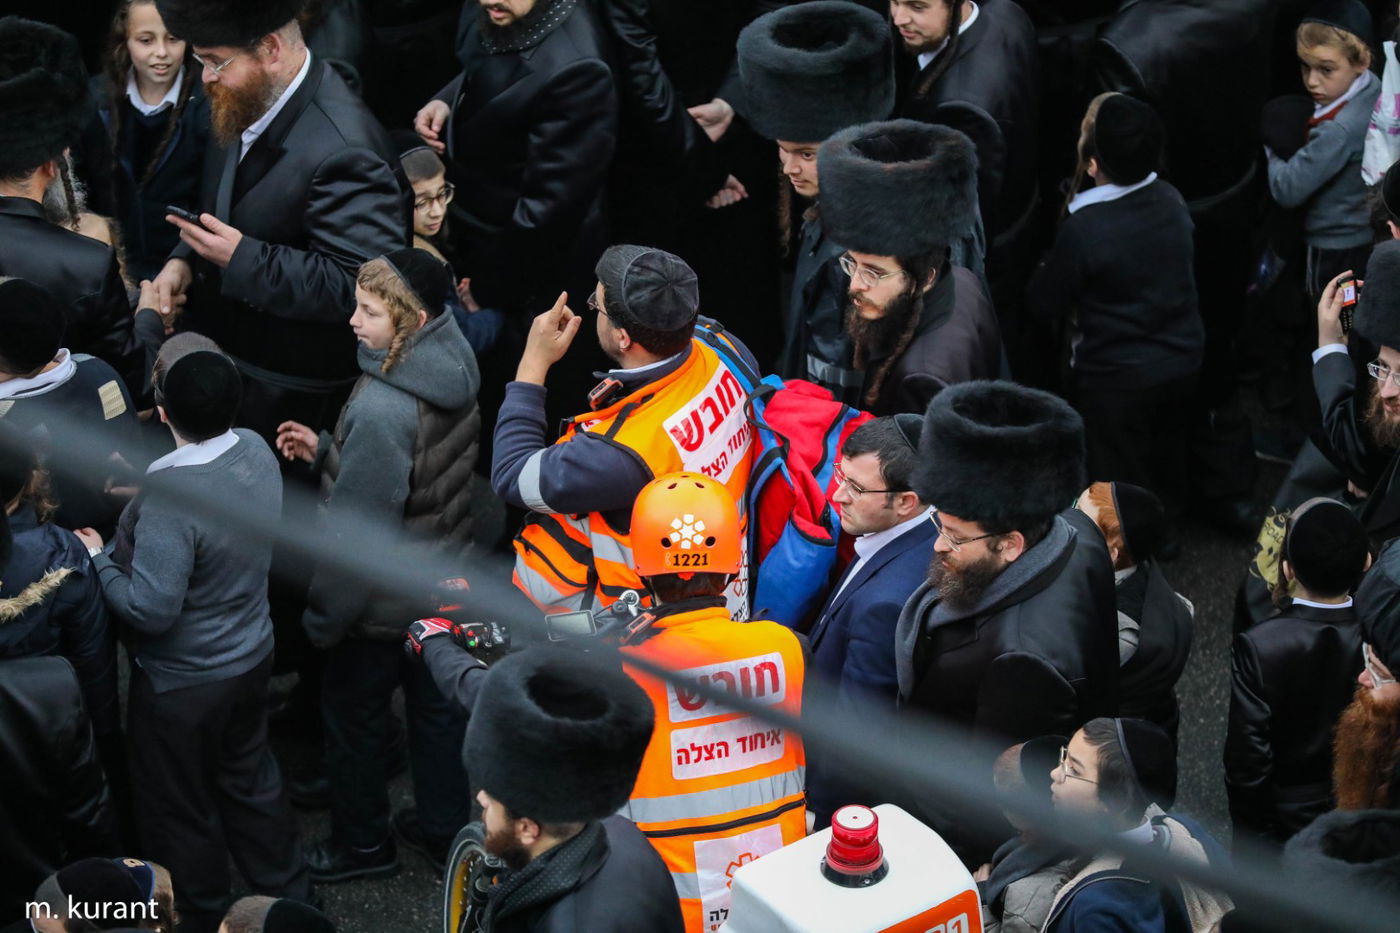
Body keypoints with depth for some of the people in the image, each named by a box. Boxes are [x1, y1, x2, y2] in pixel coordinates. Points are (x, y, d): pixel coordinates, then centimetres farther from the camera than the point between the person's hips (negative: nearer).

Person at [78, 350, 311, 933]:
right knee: (251, 780, 27)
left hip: (181, 682, -7)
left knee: (182, 809, 16)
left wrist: (97, 561, -16)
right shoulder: (256, 452, -11)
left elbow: (151, 609, -31)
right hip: (251, 657, 7)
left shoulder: (170, 495, -34)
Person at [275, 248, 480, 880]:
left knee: (353, 713, 15)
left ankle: (362, 843, 33)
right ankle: (445, 827, 39)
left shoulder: (382, 408, -33)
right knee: (436, 703, 23)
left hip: (384, 602, -7)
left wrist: (324, 617, -13)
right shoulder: (453, 372, -8)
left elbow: (358, 528, -26)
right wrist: (324, 450, 2)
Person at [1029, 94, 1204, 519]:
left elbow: (1043, 304, -17)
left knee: (1121, 484, 13)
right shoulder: (1171, 201, -11)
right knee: (1167, 468, 28)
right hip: (1181, 359, 7)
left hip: (1115, 377, -6)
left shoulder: (1084, 230, -29)